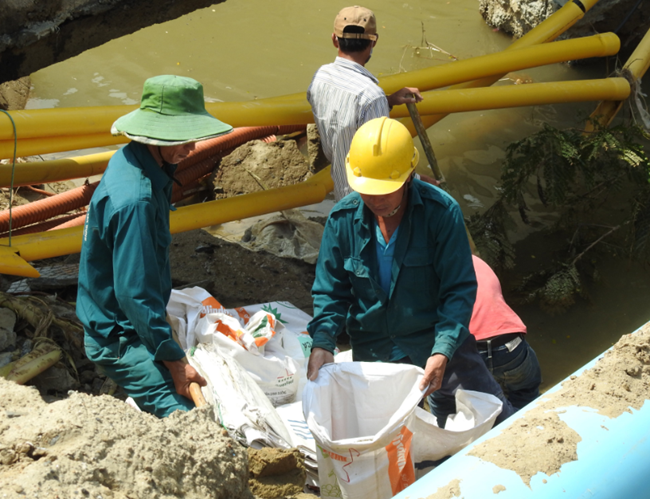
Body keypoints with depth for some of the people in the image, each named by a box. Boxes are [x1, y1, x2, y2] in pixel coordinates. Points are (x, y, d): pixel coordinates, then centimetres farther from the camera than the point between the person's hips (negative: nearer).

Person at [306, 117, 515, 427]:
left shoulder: (441, 212, -16)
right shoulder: (343, 218, -8)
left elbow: (459, 289, -16)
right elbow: (330, 291, 1)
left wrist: (442, 352, -29)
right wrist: (321, 343, -17)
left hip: (437, 339, -2)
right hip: (373, 349, 2)